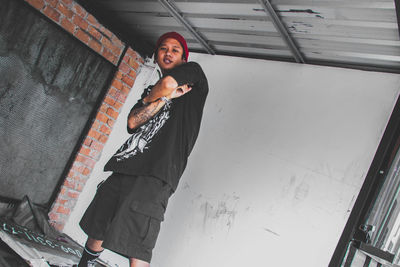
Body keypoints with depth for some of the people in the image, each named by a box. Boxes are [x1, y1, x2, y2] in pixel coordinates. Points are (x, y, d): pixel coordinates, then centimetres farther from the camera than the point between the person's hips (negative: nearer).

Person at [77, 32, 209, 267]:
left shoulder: (193, 72, 10)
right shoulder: (153, 90, 25)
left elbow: (168, 84, -13)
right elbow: (132, 122, 8)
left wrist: (152, 97, 8)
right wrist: (165, 98, -3)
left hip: (155, 176, -7)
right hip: (124, 167, 7)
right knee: (97, 232, 13)